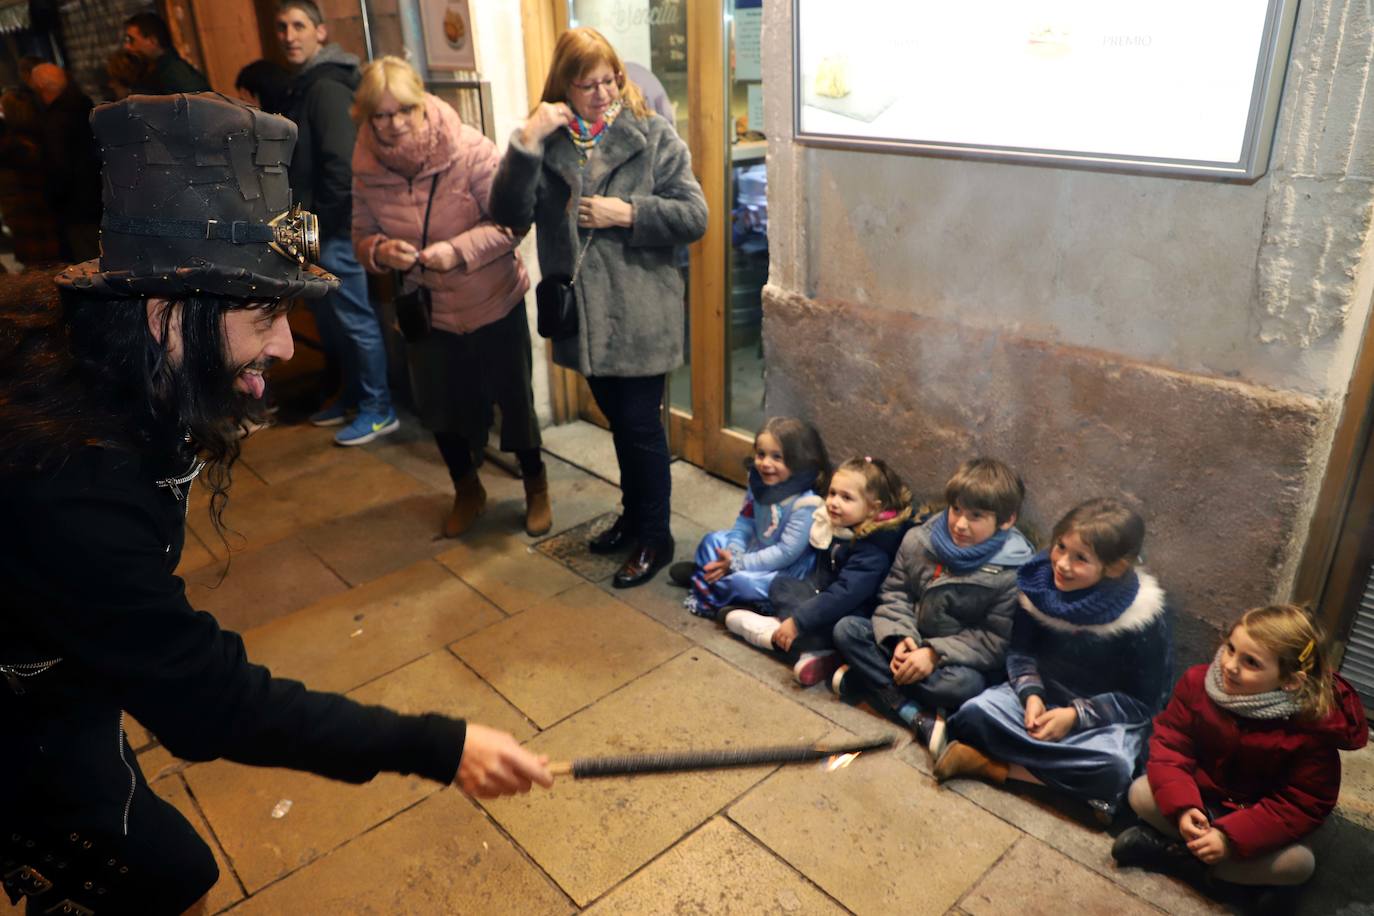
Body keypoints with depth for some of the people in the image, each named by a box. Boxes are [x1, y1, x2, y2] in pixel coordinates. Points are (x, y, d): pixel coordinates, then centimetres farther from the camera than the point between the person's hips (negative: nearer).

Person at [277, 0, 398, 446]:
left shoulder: (327, 87, -16)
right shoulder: (303, 85, 16)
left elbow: (340, 164, -23)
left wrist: (320, 222, -17)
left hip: (335, 228, -10)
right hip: (316, 227, 10)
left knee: (355, 318, -2)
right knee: (330, 318, 17)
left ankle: (379, 409, 9)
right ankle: (353, 393, 31)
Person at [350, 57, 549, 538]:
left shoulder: (469, 149, -21)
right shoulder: (367, 166, -8)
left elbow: (509, 223, -20)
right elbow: (362, 235, 2)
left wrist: (450, 253, -30)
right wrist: (379, 252, -22)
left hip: (494, 300, -4)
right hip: (425, 307, 4)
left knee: (514, 398, 9)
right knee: (441, 405, 17)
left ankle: (536, 487, 34)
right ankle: (467, 490, 42)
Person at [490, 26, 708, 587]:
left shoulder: (653, 136, -4)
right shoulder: (547, 142, 3)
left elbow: (694, 217, -7)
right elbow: (510, 217, -8)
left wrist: (627, 212, -17)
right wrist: (526, 141, -18)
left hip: (640, 314, -4)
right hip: (585, 315, 4)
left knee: (641, 425, 4)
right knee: (618, 420, 19)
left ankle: (654, 537, 22)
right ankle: (633, 516, 39)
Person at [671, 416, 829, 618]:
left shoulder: (805, 504, -28)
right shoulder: (759, 485, -7)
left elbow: (787, 552, -27)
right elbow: (744, 523, 1)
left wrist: (738, 563, -25)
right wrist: (733, 553, -19)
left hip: (786, 572, -7)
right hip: (754, 551, 8)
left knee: (741, 580, -27)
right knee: (712, 541, 3)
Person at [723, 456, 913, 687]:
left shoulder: (873, 551, -25)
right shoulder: (834, 525, -2)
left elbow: (844, 595, -32)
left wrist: (797, 622, -33)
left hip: (853, 614, -9)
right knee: (781, 584, -1)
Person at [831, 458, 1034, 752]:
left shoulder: (1013, 571, -18)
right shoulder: (918, 540, -6)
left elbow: (997, 640, -19)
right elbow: (894, 592, -2)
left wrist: (935, 654, -27)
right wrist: (901, 637, -20)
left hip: (958, 659, -4)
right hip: (911, 643, 5)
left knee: (965, 683, -37)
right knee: (847, 629, -15)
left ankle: (874, 678, -20)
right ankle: (917, 715, -24)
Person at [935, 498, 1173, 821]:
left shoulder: (1146, 616, -17)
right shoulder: (1040, 582, -10)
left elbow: (1144, 701, -8)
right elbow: (1019, 650, 3)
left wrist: (1076, 715, -18)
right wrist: (1031, 694, -16)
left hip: (1106, 718, -2)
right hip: (1041, 695, 2)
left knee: (1113, 768, -36)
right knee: (973, 714, -26)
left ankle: (998, 765, -23)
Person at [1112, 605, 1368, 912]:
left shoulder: (1312, 726, -25)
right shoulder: (1198, 682, -20)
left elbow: (1302, 806, -22)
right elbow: (1169, 744, -16)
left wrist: (1230, 837, -33)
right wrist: (1182, 807, -33)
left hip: (1261, 819, -1)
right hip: (1198, 797, 2)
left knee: (1299, 863, -29)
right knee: (1141, 792, -24)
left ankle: (1173, 851, -21)